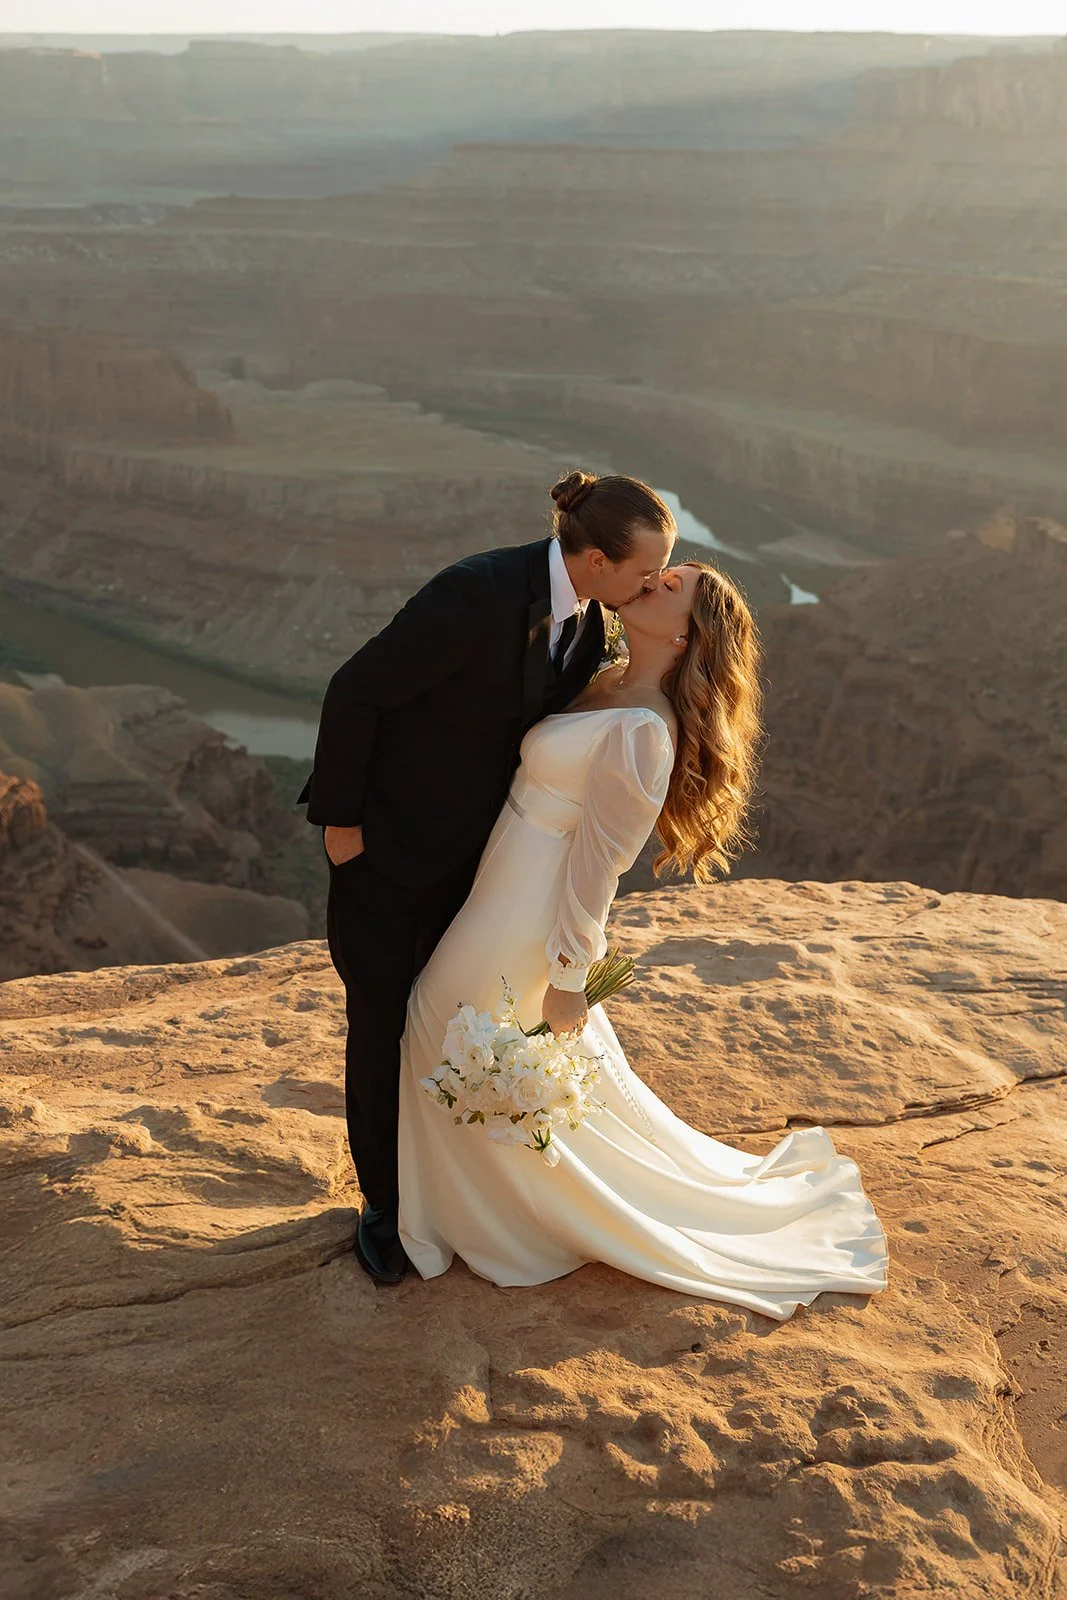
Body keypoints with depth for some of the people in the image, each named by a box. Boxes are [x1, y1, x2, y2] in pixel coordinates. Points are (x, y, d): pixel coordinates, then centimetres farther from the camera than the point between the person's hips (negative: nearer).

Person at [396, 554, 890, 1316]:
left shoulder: (643, 732, -27)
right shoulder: (611, 683, 2)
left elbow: (599, 863, -22)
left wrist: (568, 979, -15)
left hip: (526, 921, -8)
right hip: (511, 890, 8)